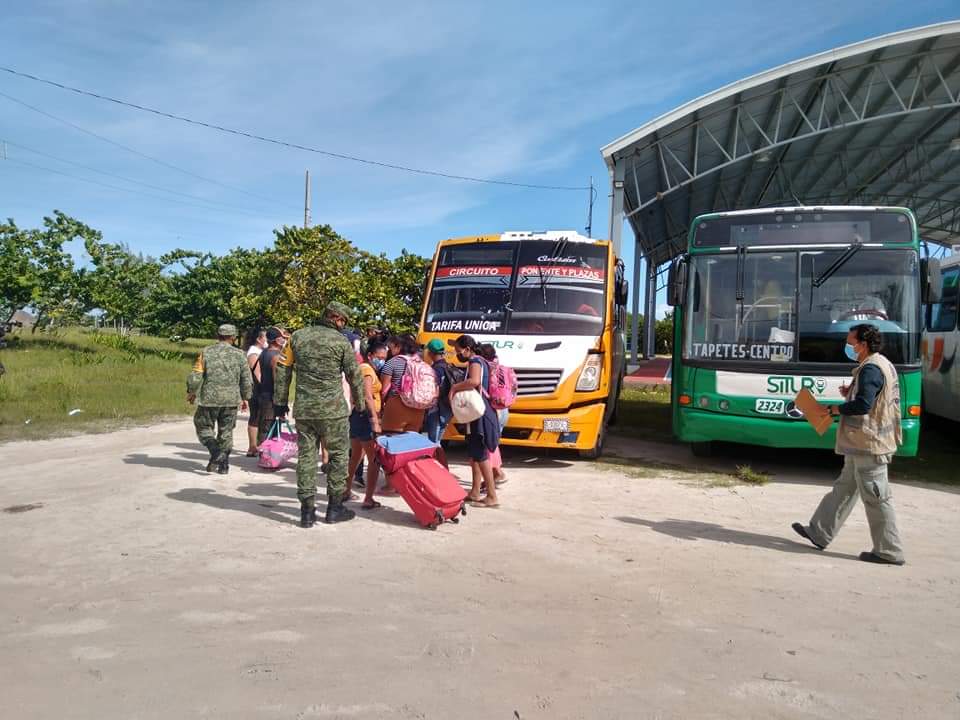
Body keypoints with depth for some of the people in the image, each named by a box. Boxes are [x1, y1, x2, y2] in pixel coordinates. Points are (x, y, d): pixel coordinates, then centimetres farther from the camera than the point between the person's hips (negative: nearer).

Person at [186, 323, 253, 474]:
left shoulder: (206, 352, -3)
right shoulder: (239, 354, 0)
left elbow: (195, 377, -4)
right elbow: (247, 380, 2)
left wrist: (191, 392, 14)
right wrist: (245, 398, 16)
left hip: (209, 398, -2)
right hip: (231, 400, 2)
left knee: (204, 427, 14)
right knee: (226, 432, 12)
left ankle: (216, 453, -8)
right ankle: (224, 465, 14)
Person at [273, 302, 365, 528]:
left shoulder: (298, 337, 6)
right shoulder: (341, 342, -5)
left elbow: (282, 370, 8)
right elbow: (354, 376, 0)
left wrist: (280, 402, 15)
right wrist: (360, 403, 15)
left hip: (303, 410, 4)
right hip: (333, 410, -3)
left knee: (306, 456, 8)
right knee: (338, 455, 10)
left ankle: (307, 511, 9)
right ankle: (334, 507, 15)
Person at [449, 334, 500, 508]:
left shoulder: (475, 362, -13)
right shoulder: (478, 362, 17)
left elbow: (474, 381, -34)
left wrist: (454, 388, -22)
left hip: (480, 414, -11)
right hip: (478, 413, 11)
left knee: (480, 455, -9)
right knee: (475, 453, 16)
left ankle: (492, 497, -8)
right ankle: (475, 492, 24)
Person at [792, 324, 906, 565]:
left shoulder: (871, 369, -19)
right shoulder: (883, 365, 14)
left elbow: (864, 405, -28)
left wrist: (837, 409, -13)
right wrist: (851, 393, 10)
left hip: (869, 445, -11)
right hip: (863, 445, 11)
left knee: (876, 498, -1)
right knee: (843, 489, 15)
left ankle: (889, 552, 9)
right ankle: (820, 533, 24)